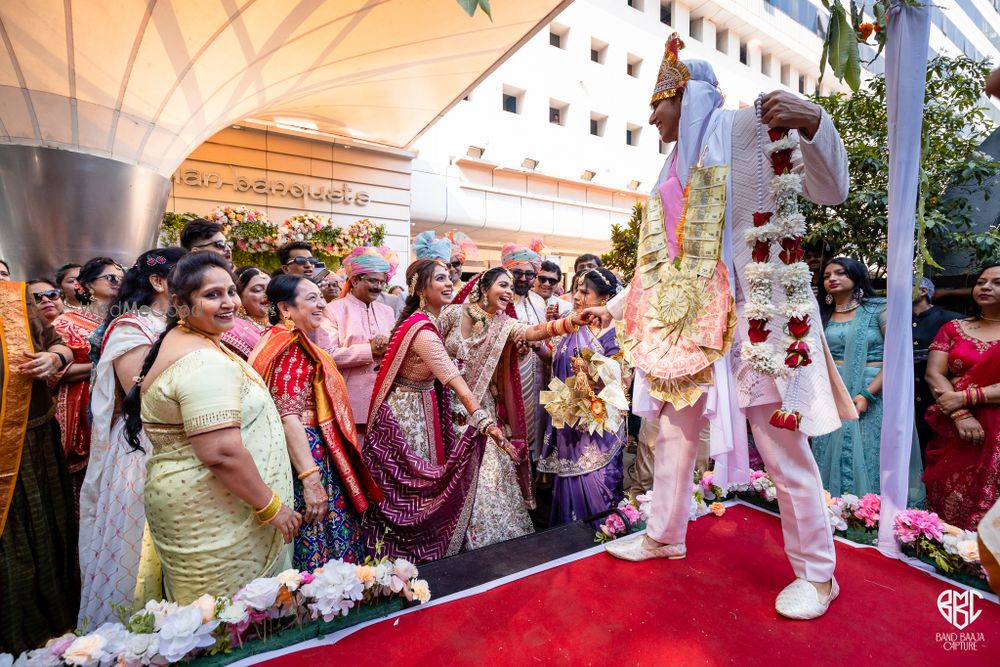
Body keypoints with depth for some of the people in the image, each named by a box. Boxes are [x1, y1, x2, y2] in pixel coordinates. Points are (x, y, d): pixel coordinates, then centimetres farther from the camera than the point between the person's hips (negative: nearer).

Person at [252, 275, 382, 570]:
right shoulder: (290, 347, -17)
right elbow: (288, 417, -24)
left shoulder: (298, 344, 13)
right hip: (307, 457, -10)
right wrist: (311, 479, -27)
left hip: (316, 456, 10)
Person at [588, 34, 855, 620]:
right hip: (687, 323, 7)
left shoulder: (750, 126, -1)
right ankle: (665, 536, 30)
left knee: (784, 449, 1)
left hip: (751, 316, -7)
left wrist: (814, 123, -26)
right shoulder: (675, 172, 18)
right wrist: (615, 306, 22)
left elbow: (831, 190, -9)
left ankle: (817, 573, 21)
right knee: (674, 433, 12)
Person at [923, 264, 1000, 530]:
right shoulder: (953, 328, 9)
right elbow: (933, 374, -1)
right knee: (946, 507, 6)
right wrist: (960, 414, -14)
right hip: (952, 431, 2)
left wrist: (965, 397, -17)